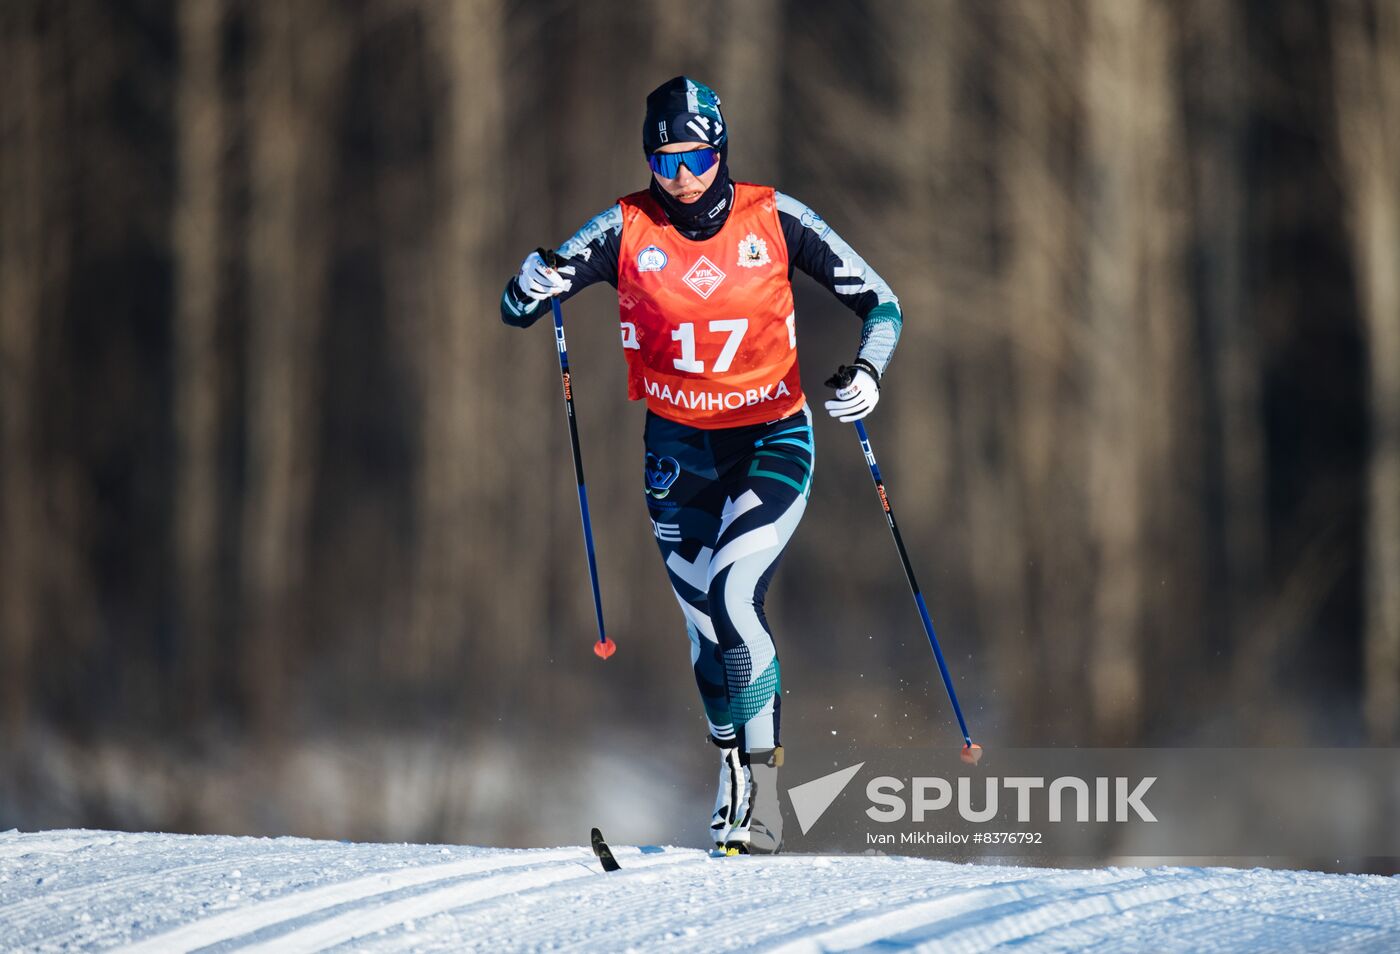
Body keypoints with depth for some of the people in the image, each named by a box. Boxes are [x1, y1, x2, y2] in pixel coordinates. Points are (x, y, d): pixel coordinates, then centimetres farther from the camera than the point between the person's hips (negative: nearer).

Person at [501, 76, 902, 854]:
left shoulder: (772, 221, -10)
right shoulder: (627, 230, -9)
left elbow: (878, 302, -4)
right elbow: (517, 307, -10)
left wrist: (868, 369, -23)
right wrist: (533, 285, -33)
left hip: (772, 444, -2)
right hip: (678, 450, 2)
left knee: (731, 594, -21)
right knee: (706, 624, 4)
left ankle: (761, 783, -15)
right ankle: (733, 767, 27)